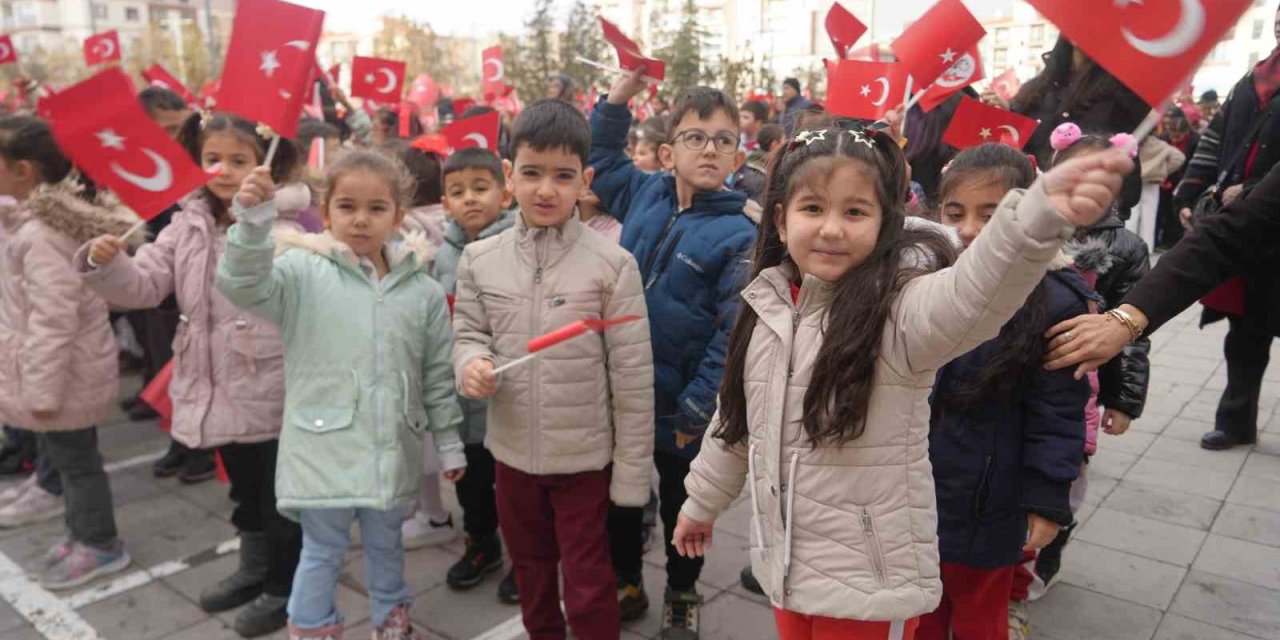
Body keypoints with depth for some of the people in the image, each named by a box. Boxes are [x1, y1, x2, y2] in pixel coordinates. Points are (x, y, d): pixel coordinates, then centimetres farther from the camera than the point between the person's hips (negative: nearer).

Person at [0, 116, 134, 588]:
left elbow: (53, 320, -26)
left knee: (75, 458, 6)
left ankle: (100, 546, 22)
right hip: (61, 368, 10)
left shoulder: (41, 233, -26)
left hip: (64, 373, -10)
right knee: (63, 453, 20)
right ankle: (82, 533, 36)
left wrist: (43, 388, -21)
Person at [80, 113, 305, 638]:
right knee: (244, 490, 25)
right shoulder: (188, 226, 6)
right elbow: (144, 284, 4)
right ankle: (255, 568, 45)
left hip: (272, 394, -7)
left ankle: (285, 586, 28)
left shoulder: (285, 227, -14)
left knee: (280, 494, 9)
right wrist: (107, 264, -16)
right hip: (219, 393, 7)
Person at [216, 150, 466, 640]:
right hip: (324, 449, -2)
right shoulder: (303, 271, -5)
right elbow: (244, 286, -23)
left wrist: (449, 443, 8)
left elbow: (438, 377, 5)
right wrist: (252, 223, -37)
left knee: (386, 547, 22)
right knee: (322, 553, 13)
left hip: (393, 452, 3)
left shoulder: (423, 289, 1)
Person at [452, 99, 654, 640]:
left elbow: (633, 376, -11)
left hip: (586, 456, -3)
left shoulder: (611, 264, -14)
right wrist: (471, 364, -18)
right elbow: (468, 334, 7)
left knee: (588, 588, 10)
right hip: (512, 452, 4)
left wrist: (631, 469, -9)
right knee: (530, 574, 25)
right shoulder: (479, 260, -4)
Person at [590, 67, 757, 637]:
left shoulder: (738, 236, -16)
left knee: (682, 506, 17)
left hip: (680, 408, -4)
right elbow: (599, 159, 18)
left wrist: (697, 409, -17)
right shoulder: (644, 194, 0)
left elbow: (734, 335, -19)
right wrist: (621, 94, 5)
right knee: (618, 497, 20)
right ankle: (625, 584, 44)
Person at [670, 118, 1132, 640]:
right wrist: (703, 501, 22)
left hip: (870, 582, -5)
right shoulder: (767, 307, -1)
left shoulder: (900, 307, -18)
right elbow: (736, 418, 12)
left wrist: (1041, 214, -60)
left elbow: (971, 295, -42)